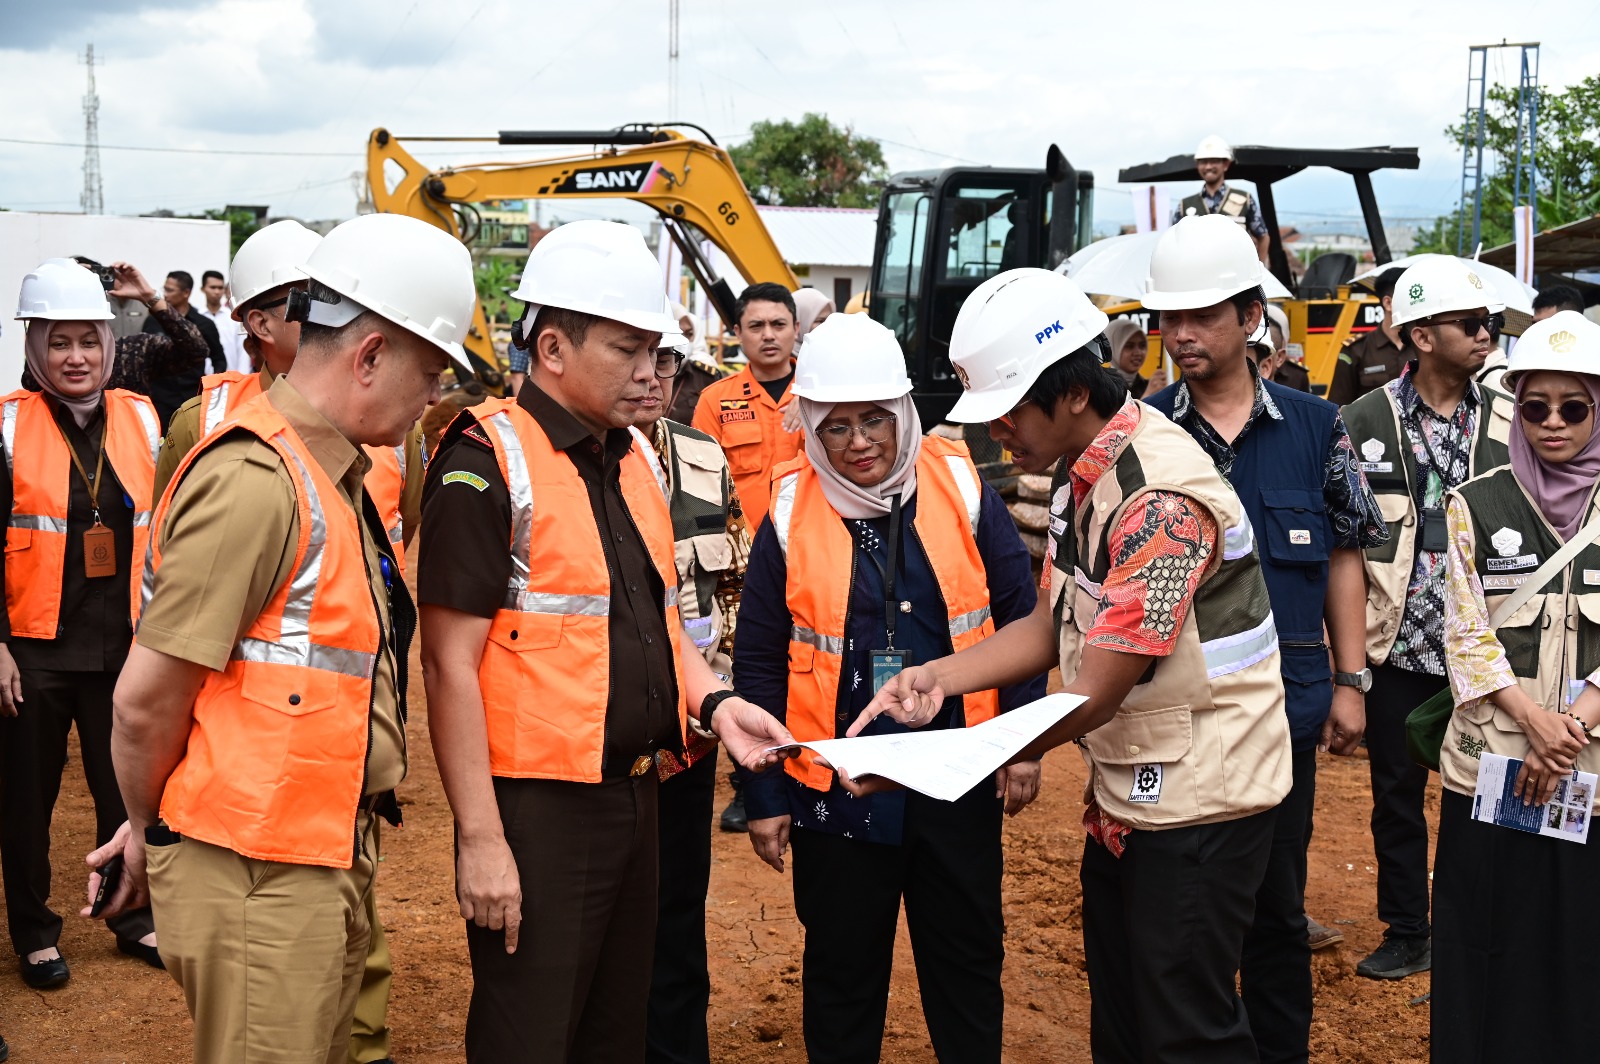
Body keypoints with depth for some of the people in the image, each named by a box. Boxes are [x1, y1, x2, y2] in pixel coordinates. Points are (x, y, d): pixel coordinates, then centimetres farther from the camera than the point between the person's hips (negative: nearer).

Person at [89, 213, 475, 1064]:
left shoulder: (328, 475, 12)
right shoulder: (256, 481, -19)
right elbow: (147, 700, -17)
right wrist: (150, 831, 0)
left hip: (326, 862, 9)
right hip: (257, 878, -9)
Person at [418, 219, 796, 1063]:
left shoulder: (632, 459, 11)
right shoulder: (487, 464, -14)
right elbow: (451, 663, -17)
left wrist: (713, 700, 3)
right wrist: (481, 839, -19)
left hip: (635, 795, 8)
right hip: (539, 804, -8)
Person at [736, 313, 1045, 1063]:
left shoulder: (962, 489, -4)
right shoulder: (790, 516, -4)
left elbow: (1018, 617, 2)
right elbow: (759, 663, 0)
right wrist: (763, 795, 0)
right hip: (836, 787, 0)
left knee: (968, 960, 14)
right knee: (842, 971, 13)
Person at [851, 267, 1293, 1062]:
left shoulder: (1160, 498, -27)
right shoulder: (1083, 473, 3)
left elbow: (1094, 698, -25)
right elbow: (1052, 625, 10)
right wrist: (940, 676, -7)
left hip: (1197, 804, -9)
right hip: (1123, 792, 9)